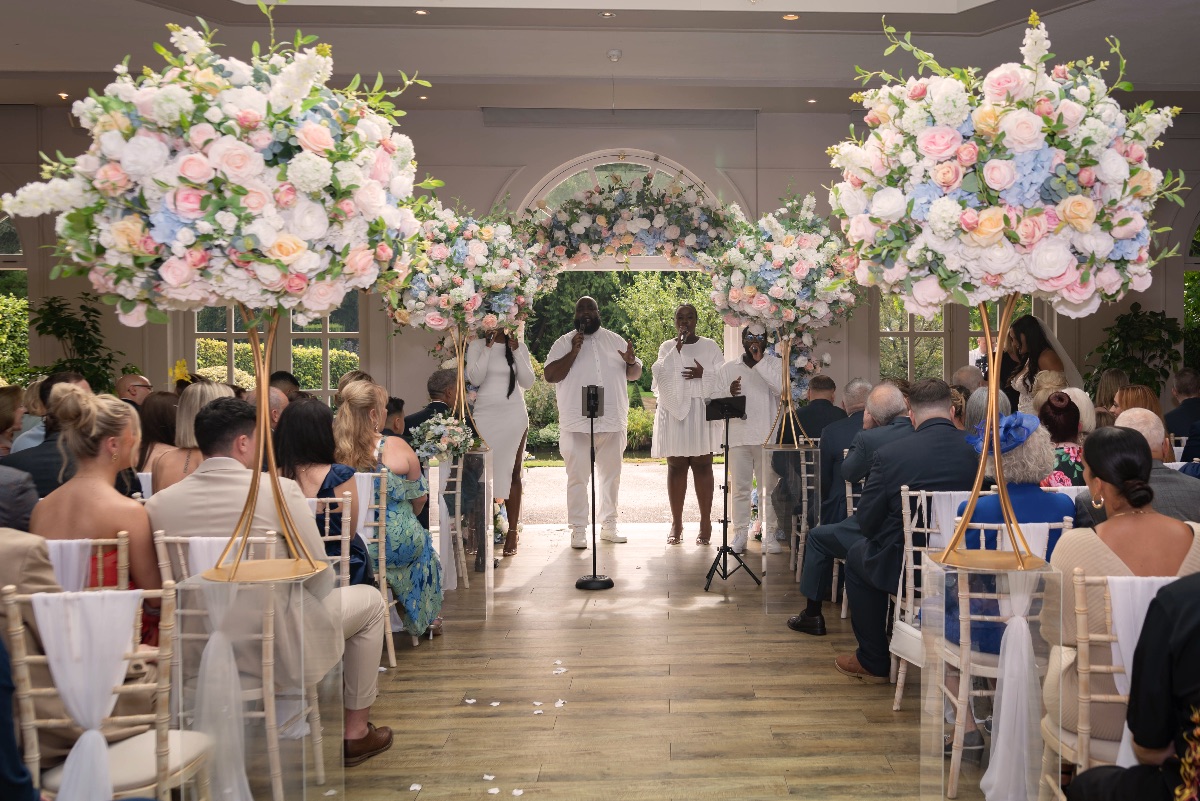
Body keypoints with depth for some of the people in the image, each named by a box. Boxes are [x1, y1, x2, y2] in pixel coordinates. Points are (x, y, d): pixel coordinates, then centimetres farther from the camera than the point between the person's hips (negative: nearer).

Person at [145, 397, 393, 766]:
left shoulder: (158, 504, -5)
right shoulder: (279, 490, -18)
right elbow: (319, 581, -11)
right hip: (282, 650, -6)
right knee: (370, 600, 20)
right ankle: (355, 732, 25)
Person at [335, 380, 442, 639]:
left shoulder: (332, 451, -10)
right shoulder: (396, 447, -16)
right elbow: (420, 497, -6)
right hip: (397, 544, -3)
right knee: (424, 544, 32)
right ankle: (425, 618, 47)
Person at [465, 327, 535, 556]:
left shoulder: (519, 346, 7)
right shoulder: (477, 345, 4)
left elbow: (528, 382, 0)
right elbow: (475, 378, -9)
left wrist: (516, 351, -8)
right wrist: (488, 347, -11)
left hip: (514, 417, 1)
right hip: (484, 415, -1)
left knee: (512, 473, 2)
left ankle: (513, 531, 6)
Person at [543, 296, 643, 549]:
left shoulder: (615, 341, 11)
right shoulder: (563, 343, 2)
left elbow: (634, 374, 13)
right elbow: (549, 375, -8)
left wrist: (631, 362, -10)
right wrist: (573, 353, -17)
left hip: (612, 421, 3)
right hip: (577, 424, -3)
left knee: (611, 475, 12)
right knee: (577, 477, -1)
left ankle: (608, 525, 24)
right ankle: (578, 530, 6)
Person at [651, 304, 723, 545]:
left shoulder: (710, 346, 8)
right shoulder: (667, 347, 10)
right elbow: (660, 374, -8)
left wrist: (703, 374, -13)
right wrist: (678, 347, -13)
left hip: (702, 412, -1)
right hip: (674, 411, 1)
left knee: (702, 466, -1)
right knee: (676, 466, 1)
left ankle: (705, 523, 4)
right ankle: (676, 524, 6)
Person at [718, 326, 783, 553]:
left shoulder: (775, 364, 7)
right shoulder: (728, 368, 13)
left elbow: (781, 388, -12)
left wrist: (760, 361, -11)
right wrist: (729, 394, -12)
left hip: (767, 437, -1)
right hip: (737, 435, 2)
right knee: (739, 488, 3)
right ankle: (740, 534, 10)